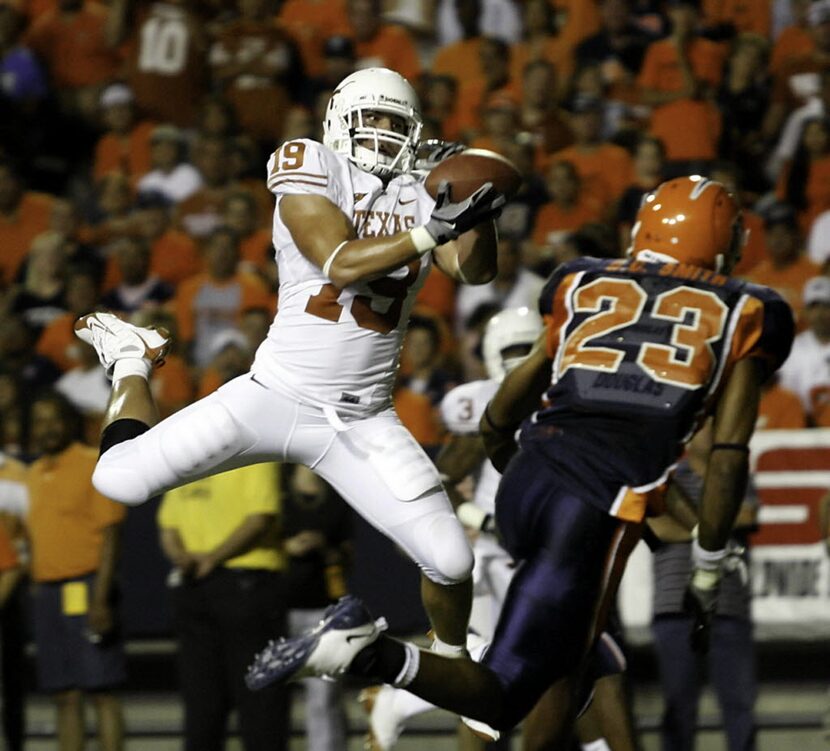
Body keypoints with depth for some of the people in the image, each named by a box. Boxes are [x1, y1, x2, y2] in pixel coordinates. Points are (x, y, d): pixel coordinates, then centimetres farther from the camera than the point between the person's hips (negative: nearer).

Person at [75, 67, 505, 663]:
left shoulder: (423, 198, 7)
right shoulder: (310, 171, -6)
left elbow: (476, 271, -8)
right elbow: (341, 262, -19)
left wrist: (478, 211, -26)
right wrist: (432, 232, -27)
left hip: (363, 422, 3)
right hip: (279, 393, -3)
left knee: (451, 562, -9)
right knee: (120, 480, -8)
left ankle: (452, 659, 26)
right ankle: (133, 364, 26)